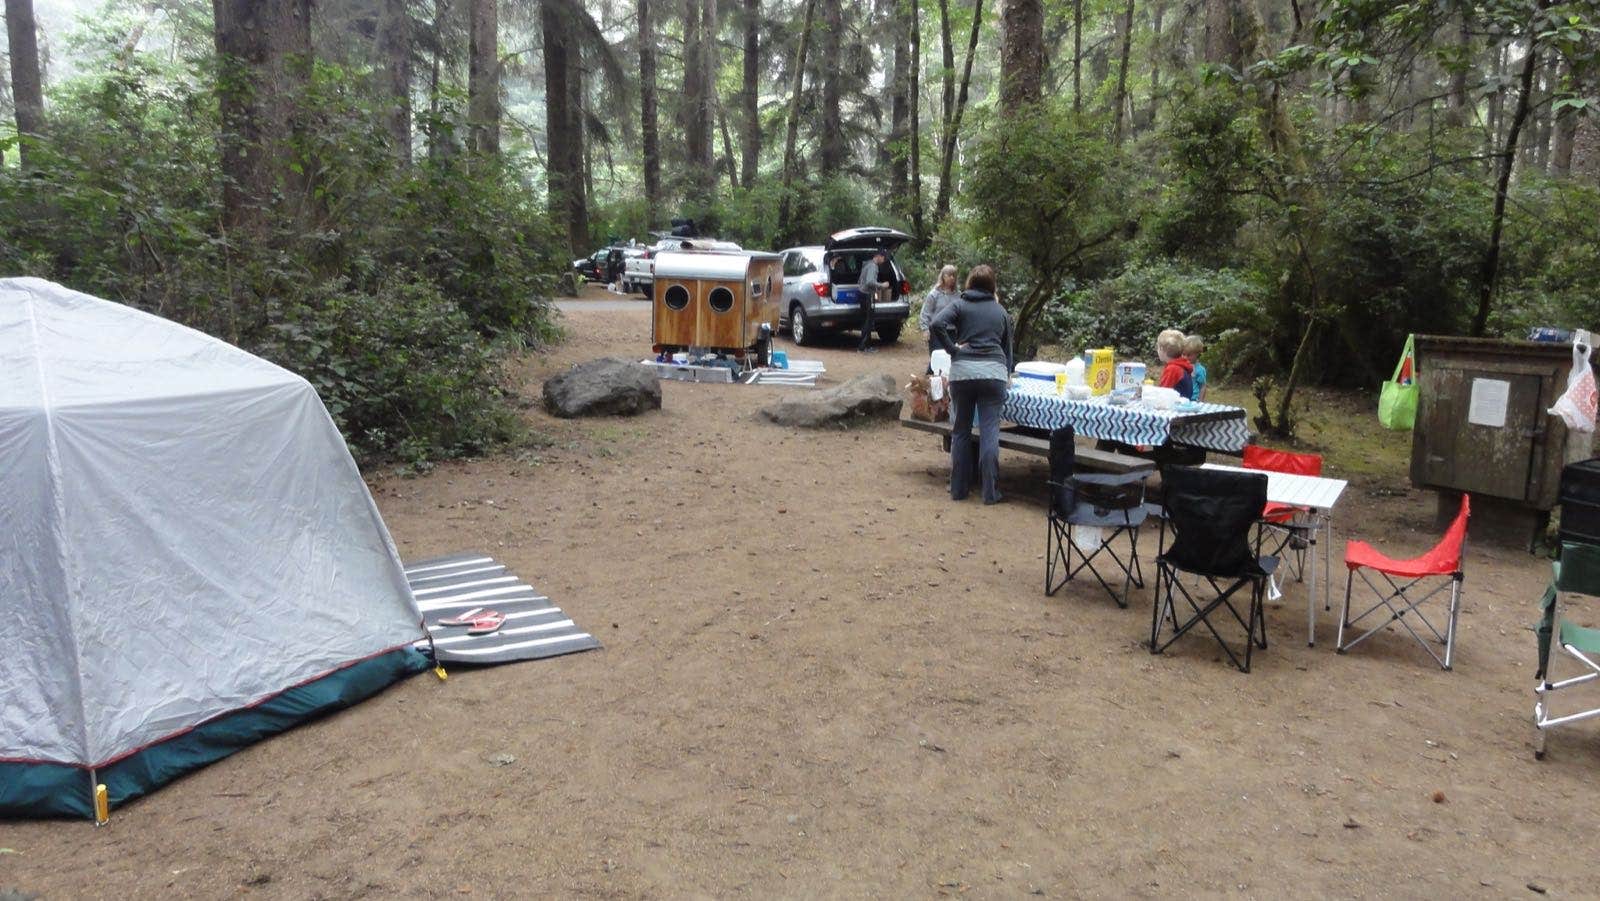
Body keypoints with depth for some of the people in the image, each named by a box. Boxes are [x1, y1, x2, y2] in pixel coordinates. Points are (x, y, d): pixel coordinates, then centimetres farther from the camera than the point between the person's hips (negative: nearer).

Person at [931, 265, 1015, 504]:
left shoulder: (960, 305, 9)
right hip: (994, 371, 1)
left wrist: (952, 348, 2)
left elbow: (936, 325, -10)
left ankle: (958, 489, 15)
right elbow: (1007, 347, 28)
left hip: (962, 370, -1)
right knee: (990, 432, 1)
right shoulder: (1000, 311, 18)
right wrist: (1007, 373, 44)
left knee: (961, 431, 9)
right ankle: (990, 492, 2)